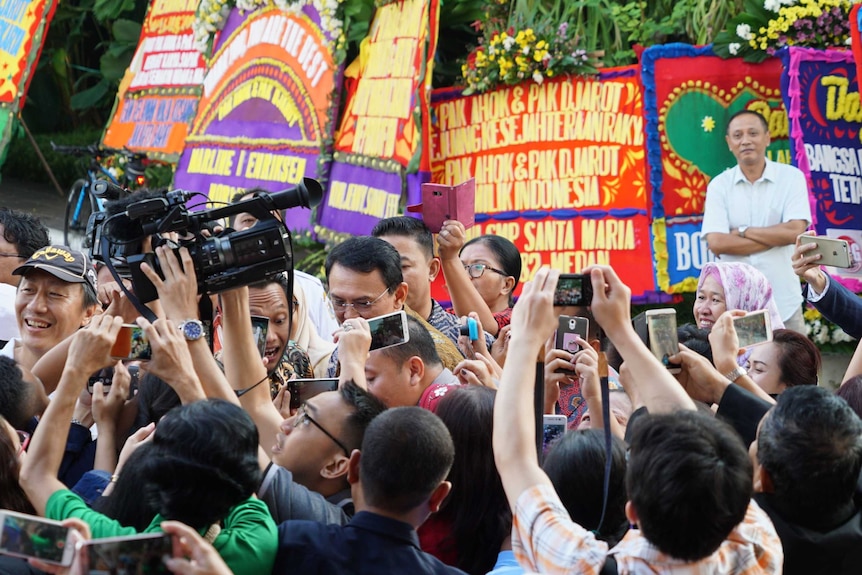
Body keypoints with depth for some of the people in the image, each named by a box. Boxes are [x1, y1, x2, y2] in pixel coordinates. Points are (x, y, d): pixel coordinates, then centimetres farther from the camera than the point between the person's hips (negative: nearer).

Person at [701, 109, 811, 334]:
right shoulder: (719, 185, 2)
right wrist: (776, 237, -10)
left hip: (784, 302, 0)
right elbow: (716, 243, -10)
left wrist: (743, 232, -8)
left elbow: (795, 231, -12)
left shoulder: (791, 177, 0)